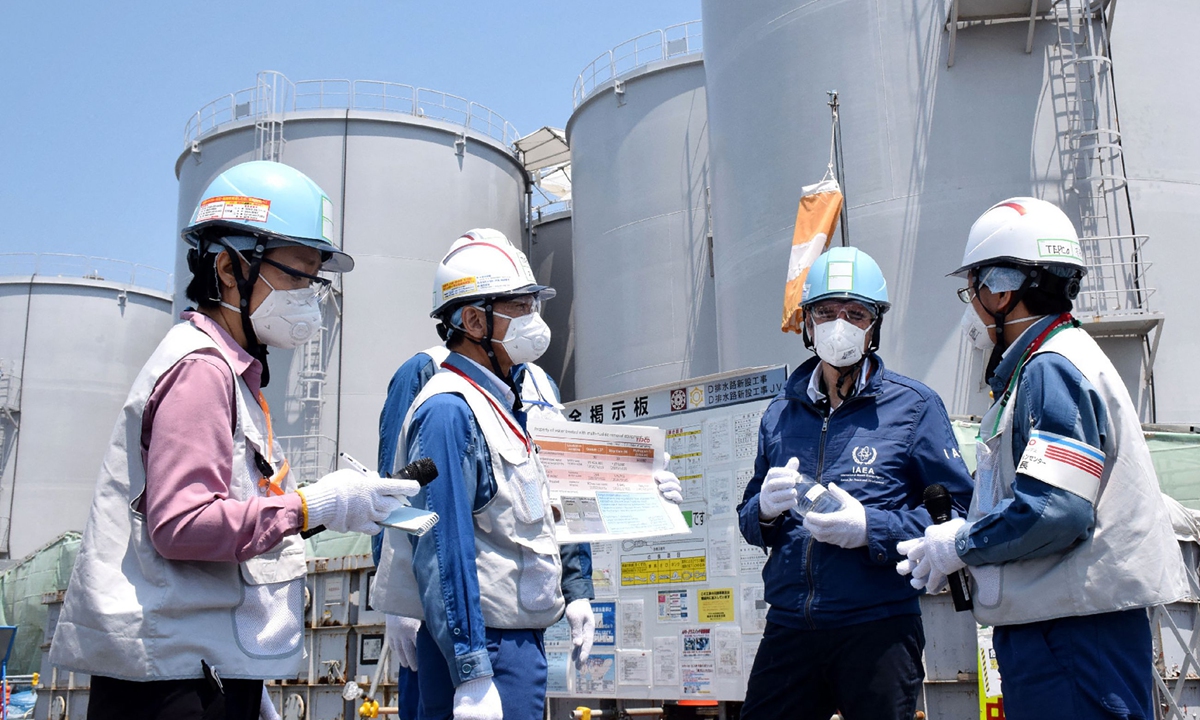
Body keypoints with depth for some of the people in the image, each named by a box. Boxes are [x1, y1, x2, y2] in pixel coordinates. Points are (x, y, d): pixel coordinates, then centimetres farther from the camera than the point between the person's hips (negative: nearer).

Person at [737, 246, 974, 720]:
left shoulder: (913, 406, 0)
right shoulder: (780, 413, 12)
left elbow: (958, 512, -6)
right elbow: (749, 520, 16)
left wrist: (871, 529, -18)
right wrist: (766, 510, -7)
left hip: (878, 628, -3)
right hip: (788, 625, 4)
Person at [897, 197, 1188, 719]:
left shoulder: (1052, 369, -15)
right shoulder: (1036, 369, 17)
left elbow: (1054, 512, -24)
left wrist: (960, 544, -10)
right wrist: (953, 537, 9)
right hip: (1046, 622, 10)